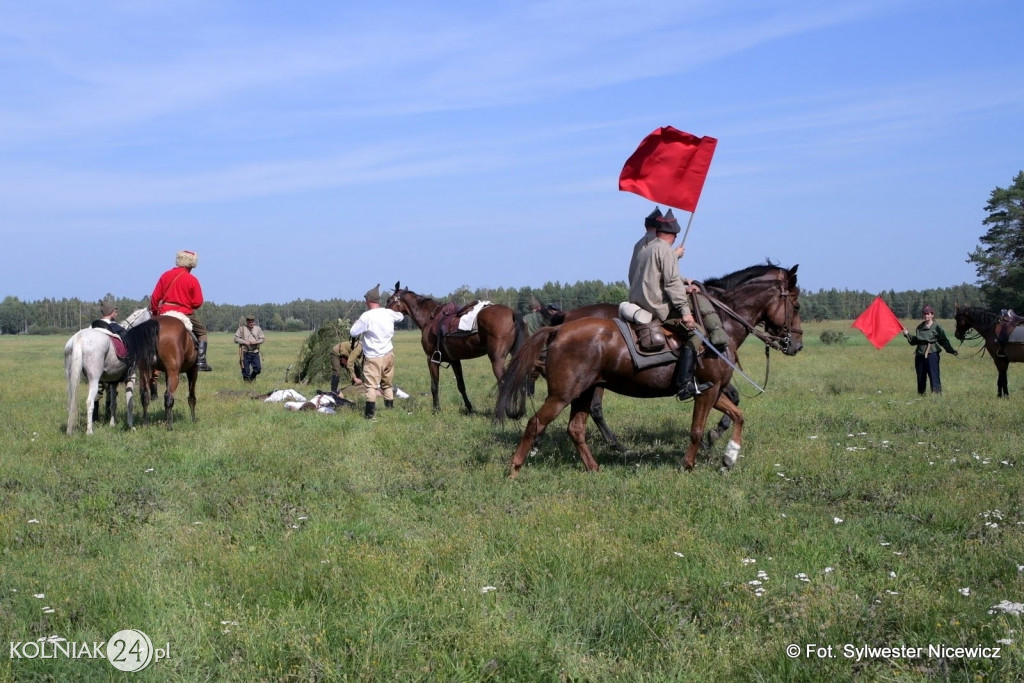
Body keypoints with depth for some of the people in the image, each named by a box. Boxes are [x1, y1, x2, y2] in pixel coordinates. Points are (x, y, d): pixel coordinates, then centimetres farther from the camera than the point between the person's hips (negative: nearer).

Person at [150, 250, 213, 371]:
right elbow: (198, 302, -7)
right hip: (185, 314, -4)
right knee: (202, 332, 12)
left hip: (165, 313, 4)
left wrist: (154, 311, 18)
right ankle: (201, 361, 0)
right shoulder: (192, 280, -6)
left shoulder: (165, 276, 6)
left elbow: (155, 297, 6)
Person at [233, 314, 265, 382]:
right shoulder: (242, 328, 0)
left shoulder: (258, 328, 8)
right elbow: (236, 339, -1)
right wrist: (245, 342, -14)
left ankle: (251, 378, 25)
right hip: (245, 353, -2)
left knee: (257, 368, -3)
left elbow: (262, 339, 10)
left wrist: (256, 342, -10)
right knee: (246, 370, -1)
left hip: (255, 352, 2)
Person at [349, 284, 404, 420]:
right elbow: (400, 316, 23)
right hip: (388, 355, 6)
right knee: (387, 384, 19)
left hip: (373, 357, -6)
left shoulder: (366, 317, -16)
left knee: (371, 385, -5)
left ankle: (370, 413, -10)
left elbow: (353, 333, -9)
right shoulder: (389, 313, 1)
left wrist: (357, 323, 9)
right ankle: (390, 408, 25)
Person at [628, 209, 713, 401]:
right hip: (657, 307, -9)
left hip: (638, 304, 9)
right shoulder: (666, 250, -9)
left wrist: (682, 283, 30)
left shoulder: (642, 249, 18)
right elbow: (671, 283, -17)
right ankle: (684, 384, -22)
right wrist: (685, 311, -19)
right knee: (694, 331, -11)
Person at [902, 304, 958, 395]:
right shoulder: (920, 327, 14)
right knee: (920, 375, 10)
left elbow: (943, 341, -4)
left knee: (933, 374, -11)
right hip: (920, 353, 5)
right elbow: (914, 341, 18)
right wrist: (907, 335, 7)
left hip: (932, 353, -5)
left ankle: (936, 392, -10)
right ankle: (921, 393, 20)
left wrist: (952, 351, -13)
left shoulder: (937, 327, -1)